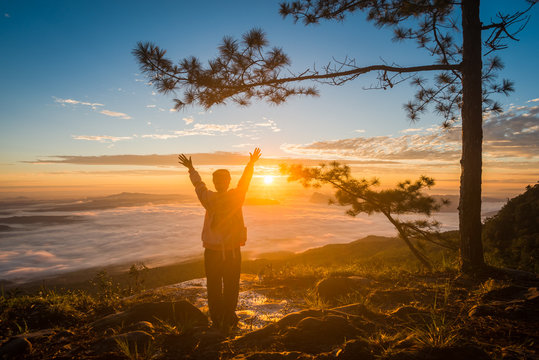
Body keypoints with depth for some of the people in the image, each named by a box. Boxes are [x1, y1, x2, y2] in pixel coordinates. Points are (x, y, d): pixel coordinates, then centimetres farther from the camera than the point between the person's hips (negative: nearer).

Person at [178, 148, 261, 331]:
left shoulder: (209, 199, -9)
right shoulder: (236, 197, -8)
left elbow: (198, 184, 9)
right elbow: (245, 180, 9)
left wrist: (191, 168, 27)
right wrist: (251, 163, 26)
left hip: (212, 252, 0)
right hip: (233, 252, 0)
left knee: (214, 287, 13)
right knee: (231, 288, 13)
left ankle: (216, 321, 22)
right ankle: (228, 322, 20)